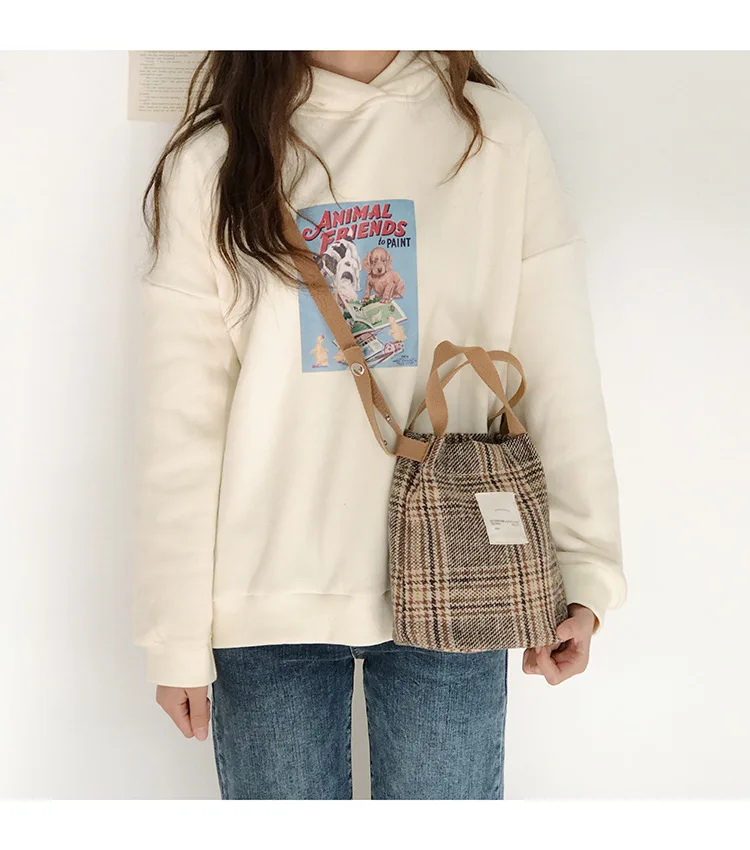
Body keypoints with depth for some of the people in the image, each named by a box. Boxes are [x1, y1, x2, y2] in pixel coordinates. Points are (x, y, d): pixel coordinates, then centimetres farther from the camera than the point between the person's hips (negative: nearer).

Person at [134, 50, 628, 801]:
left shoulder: (499, 137, 0)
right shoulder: (211, 162, 1)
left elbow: (558, 373, -1)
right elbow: (181, 420, -1)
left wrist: (584, 569, -8)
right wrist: (178, 636, -1)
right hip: (270, 599, 1)